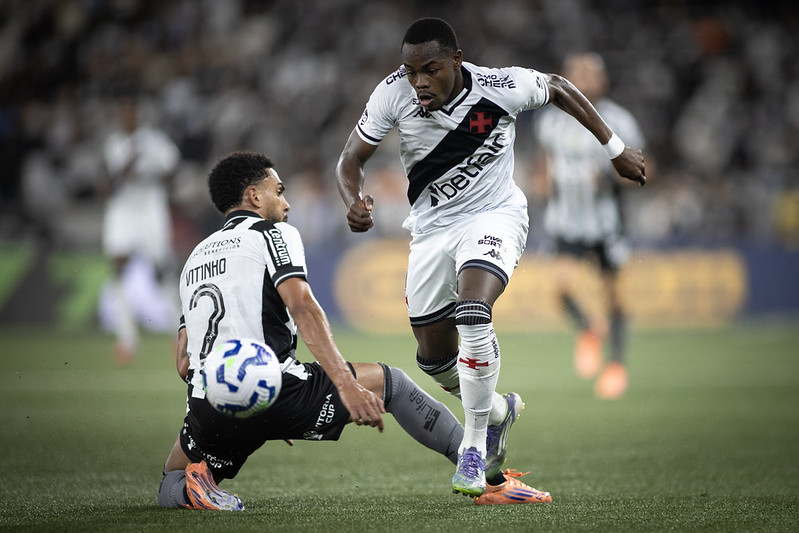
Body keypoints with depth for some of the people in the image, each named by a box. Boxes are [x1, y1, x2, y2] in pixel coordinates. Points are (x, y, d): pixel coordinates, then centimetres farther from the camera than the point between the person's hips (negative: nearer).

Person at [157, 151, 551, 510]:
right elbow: (303, 309, -13)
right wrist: (347, 386, -20)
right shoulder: (273, 233, 5)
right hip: (271, 391, -5)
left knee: (171, 487, 32)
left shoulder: (195, 258, 24)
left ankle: (193, 485, -6)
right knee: (389, 382, 13)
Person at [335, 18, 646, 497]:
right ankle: (498, 409, 42)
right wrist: (354, 202, -31)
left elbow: (559, 89, -2)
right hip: (433, 226, 4)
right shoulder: (393, 94, -18)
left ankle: (475, 447, -16)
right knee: (434, 357, 10)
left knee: (473, 313, -30)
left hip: (494, 215, -4)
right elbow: (352, 159, -8)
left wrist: (616, 149, 5)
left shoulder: (500, 88, -22)